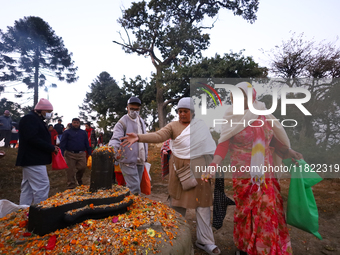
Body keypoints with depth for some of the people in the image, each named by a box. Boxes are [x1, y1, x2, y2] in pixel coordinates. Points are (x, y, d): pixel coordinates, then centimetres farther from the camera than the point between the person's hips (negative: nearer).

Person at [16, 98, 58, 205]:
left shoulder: (36, 119, 19)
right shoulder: (30, 118, -13)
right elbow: (33, 139, -24)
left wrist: (51, 147, 4)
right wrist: (51, 148, -19)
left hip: (31, 160, 11)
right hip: (33, 160, -11)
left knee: (27, 188, 15)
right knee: (42, 186, -10)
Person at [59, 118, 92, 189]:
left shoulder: (83, 132, 15)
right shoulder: (67, 132, 6)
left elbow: (87, 144, 15)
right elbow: (62, 144, -1)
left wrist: (90, 153, 8)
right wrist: (62, 154, -13)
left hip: (81, 154, 2)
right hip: (70, 154, -2)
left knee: (82, 167, -3)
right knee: (70, 171, 0)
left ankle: (79, 179, 27)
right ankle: (71, 186, 13)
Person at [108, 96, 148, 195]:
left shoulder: (141, 121, 14)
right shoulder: (122, 122, -9)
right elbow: (116, 138, -22)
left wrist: (145, 155, 22)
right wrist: (113, 150, -42)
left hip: (140, 161, 7)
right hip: (128, 161, -7)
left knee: (137, 185, 17)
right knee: (134, 189, -10)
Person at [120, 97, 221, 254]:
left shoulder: (201, 125, 7)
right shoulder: (173, 126, -1)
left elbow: (209, 146, 12)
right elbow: (158, 136, -16)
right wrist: (139, 137, -32)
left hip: (198, 168, 1)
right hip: (179, 169, -1)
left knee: (202, 204, 3)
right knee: (177, 202, 10)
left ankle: (205, 241, 14)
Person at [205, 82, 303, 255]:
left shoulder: (265, 118, 5)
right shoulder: (232, 120, -5)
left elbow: (275, 141, 13)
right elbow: (223, 145, -13)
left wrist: (290, 153, -2)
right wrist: (212, 166, -26)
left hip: (265, 174, 3)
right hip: (243, 175, -2)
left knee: (267, 211, 6)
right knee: (244, 210, 8)